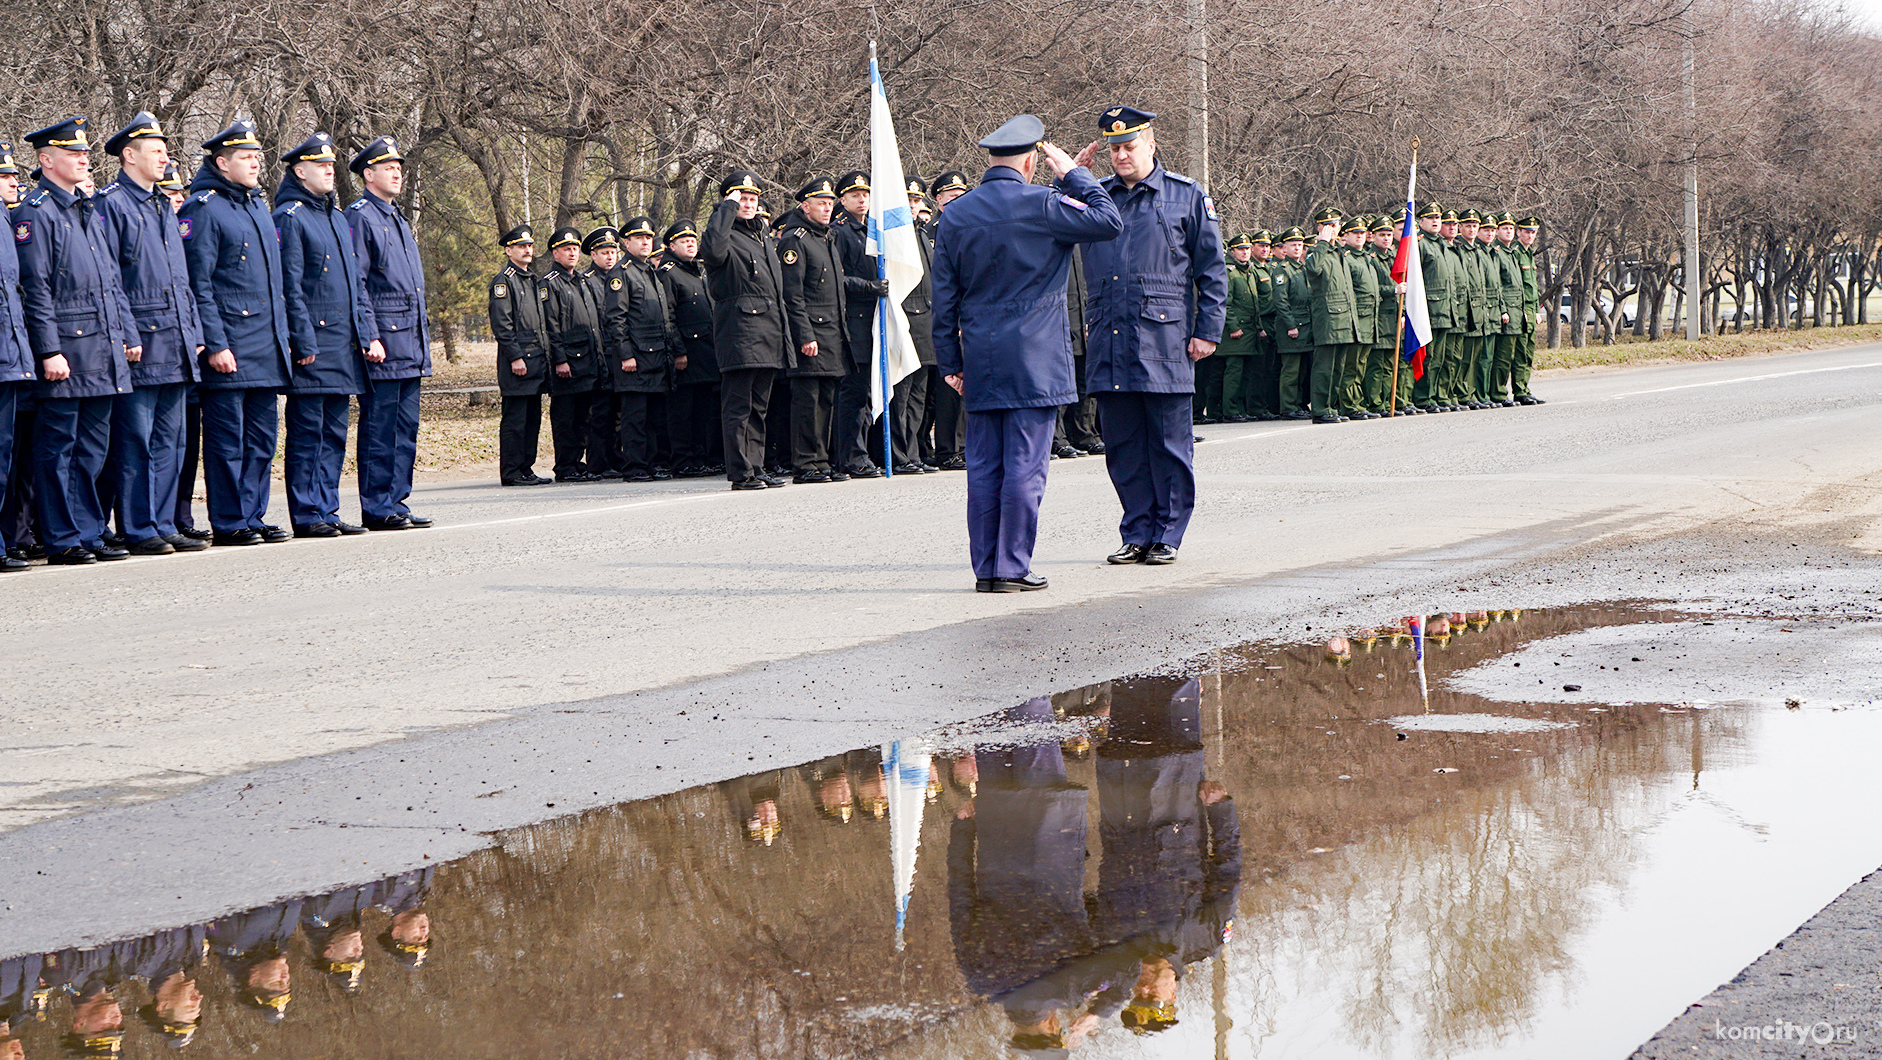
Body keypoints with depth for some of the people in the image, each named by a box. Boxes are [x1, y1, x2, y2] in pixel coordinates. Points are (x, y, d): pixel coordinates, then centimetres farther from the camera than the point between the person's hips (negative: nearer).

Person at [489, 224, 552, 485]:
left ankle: (526, 468, 14)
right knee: (515, 419, -7)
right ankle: (511, 472, -5)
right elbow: (502, 324, -13)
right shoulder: (503, 281, -7)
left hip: (537, 360, 9)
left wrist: (546, 356, 17)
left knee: (532, 418, 9)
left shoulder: (535, 281, 19)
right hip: (517, 361, -9)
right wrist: (515, 357, -18)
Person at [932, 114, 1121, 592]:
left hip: (980, 364, 5)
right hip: (1034, 363, -5)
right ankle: (1013, 568, -4)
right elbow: (1109, 221, -2)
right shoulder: (1041, 205, -9)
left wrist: (950, 363, 15)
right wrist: (1073, 173, 6)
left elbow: (944, 299, 9)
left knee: (984, 467, 7)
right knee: (1025, 466, -3)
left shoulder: (954, 216, 7)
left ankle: (985, 568, 9)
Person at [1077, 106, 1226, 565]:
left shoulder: (1186, 196, 5)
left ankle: (1167, 535, 9)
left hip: (1165, 339, -3)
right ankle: (1137, 534, 14)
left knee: (1169, 443, 1)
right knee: (1122, 443, 6)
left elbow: (1211, 269, 5)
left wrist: (1207, 330, -2)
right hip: (1108, 340, 3)